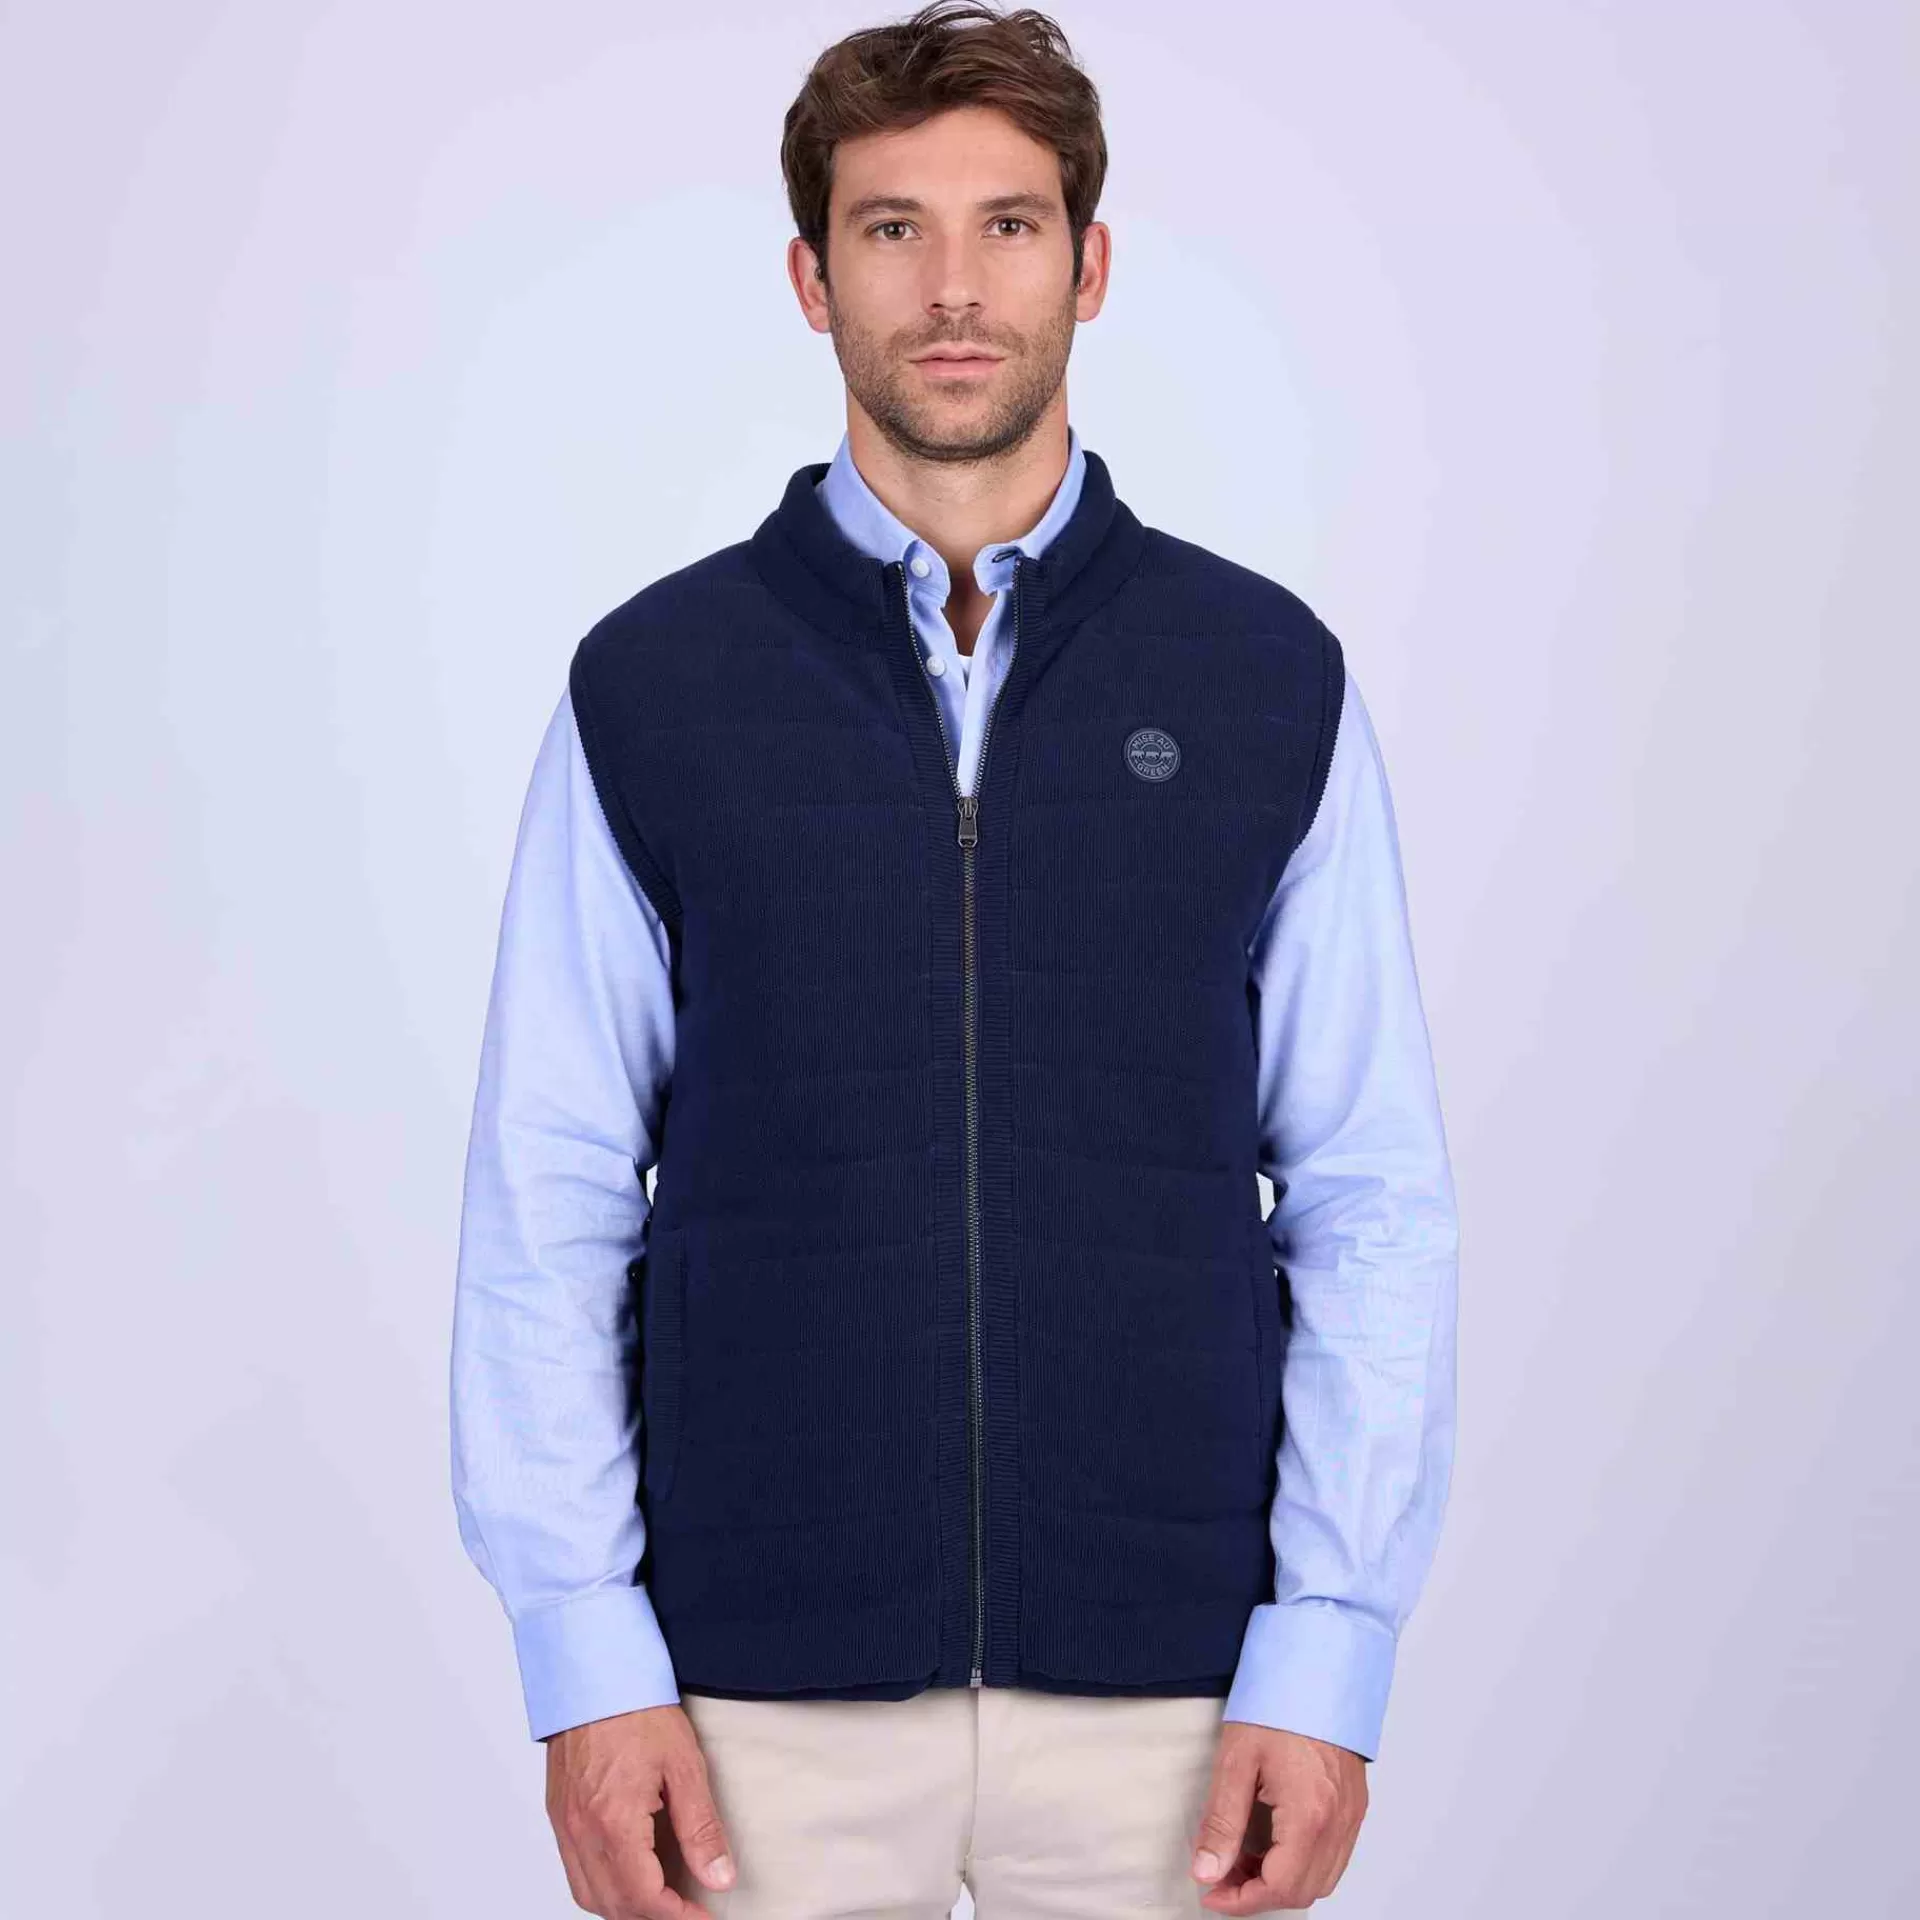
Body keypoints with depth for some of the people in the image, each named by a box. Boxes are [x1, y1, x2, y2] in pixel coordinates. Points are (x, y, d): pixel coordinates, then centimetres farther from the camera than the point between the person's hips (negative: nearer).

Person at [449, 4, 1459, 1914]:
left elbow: (1372, 1200, 1)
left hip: (1166, 1679, 1)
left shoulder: (1268, 681, 2)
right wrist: (586, 1667, -5)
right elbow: (548, 1202, 1)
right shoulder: (653, 685, 1)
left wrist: (1329, 1666, -5)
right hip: (765, 1682, 0)